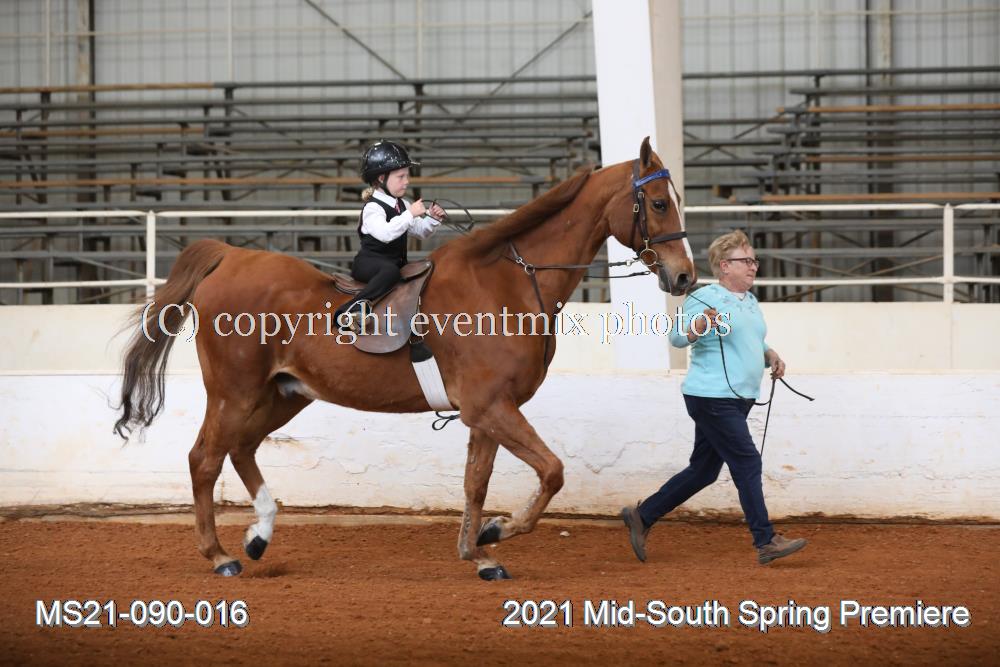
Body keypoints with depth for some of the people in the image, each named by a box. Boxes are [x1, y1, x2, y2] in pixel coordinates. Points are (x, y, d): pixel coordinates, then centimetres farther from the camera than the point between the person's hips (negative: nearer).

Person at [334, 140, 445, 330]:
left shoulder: (402, 206, 13)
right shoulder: (373, 208, -14)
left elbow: (420, 232, 20)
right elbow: (385, 233, -32)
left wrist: (432, 219, 0)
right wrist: (410, 214, -30)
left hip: (397, 261, 9)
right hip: (369, 262, -9)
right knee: (390, 271, -39)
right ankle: (349, 311, -48)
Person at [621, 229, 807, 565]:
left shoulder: (751, 301, 16)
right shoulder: (705, 299, -10)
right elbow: (677, 337, -19)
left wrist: (771, 356, 8)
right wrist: (699, 325, -39)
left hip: (739, 399, 9)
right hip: (712, 398, -9)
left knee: (703, 470, 12)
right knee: (747, 463, -10)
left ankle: (643, 516, 23)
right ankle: (766, 543, -8)